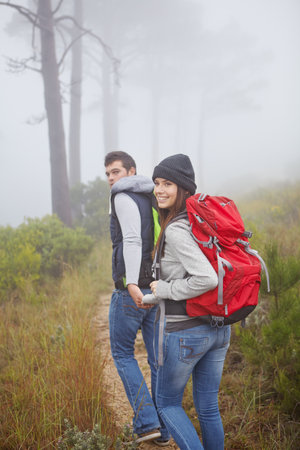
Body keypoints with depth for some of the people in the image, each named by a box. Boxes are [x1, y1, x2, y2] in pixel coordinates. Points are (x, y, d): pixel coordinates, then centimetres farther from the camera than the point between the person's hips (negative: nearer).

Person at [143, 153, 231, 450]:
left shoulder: (176, 230, -20)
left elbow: (207, 279, -30)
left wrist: (166, 289, -14)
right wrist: (155, 297, 24)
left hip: (184, 333, -8)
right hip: (219, 328, 8)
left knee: (167, 403, 15)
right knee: (207, 407, 19)